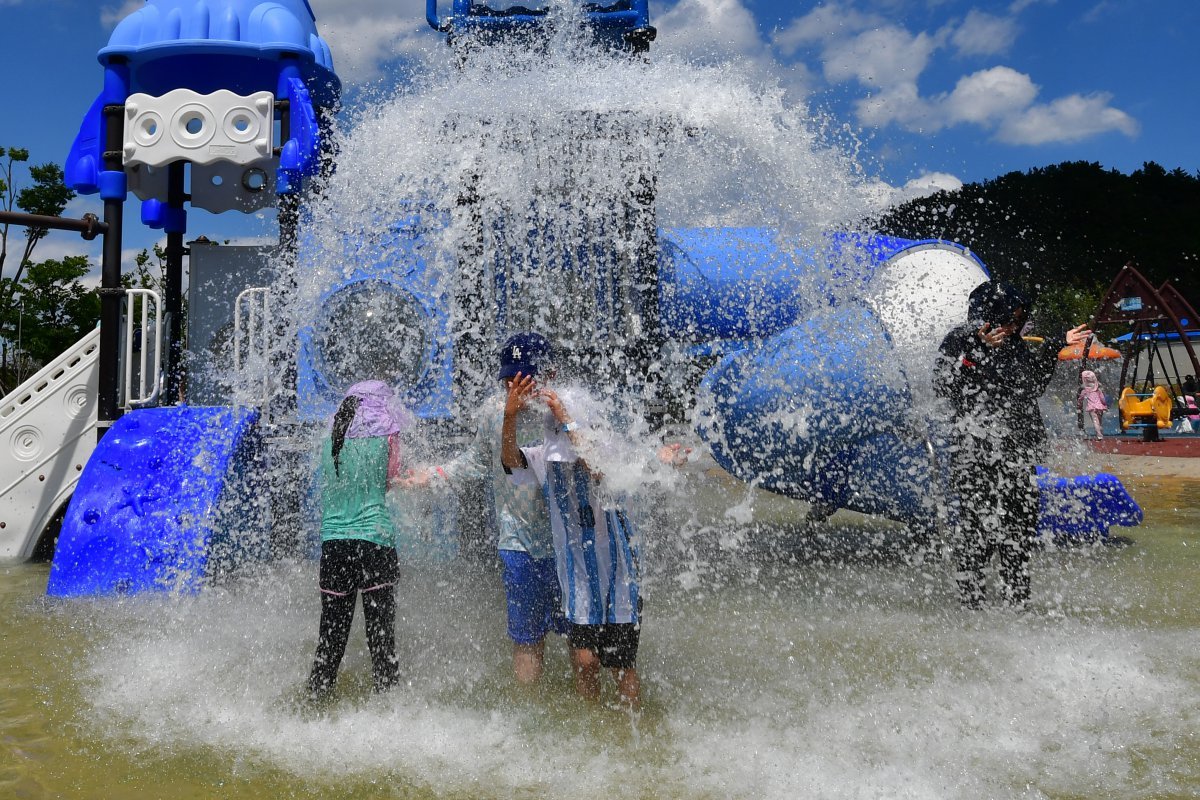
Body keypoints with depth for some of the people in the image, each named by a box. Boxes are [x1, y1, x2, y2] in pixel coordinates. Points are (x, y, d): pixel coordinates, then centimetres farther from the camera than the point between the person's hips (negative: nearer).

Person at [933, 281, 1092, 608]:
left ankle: (1017, 599, 19)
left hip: (1018, 450, 6)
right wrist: (973, 353, -19)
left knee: (1020, 524, 8)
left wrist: (1055, 347, 19)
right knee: (975, 523, -5)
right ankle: (970, 600, 5)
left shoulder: (1015, 345, 16)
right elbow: (943, 386, -12)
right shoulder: (959, 341, -2)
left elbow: (1034, 385, 23)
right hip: (974, 452, -6)